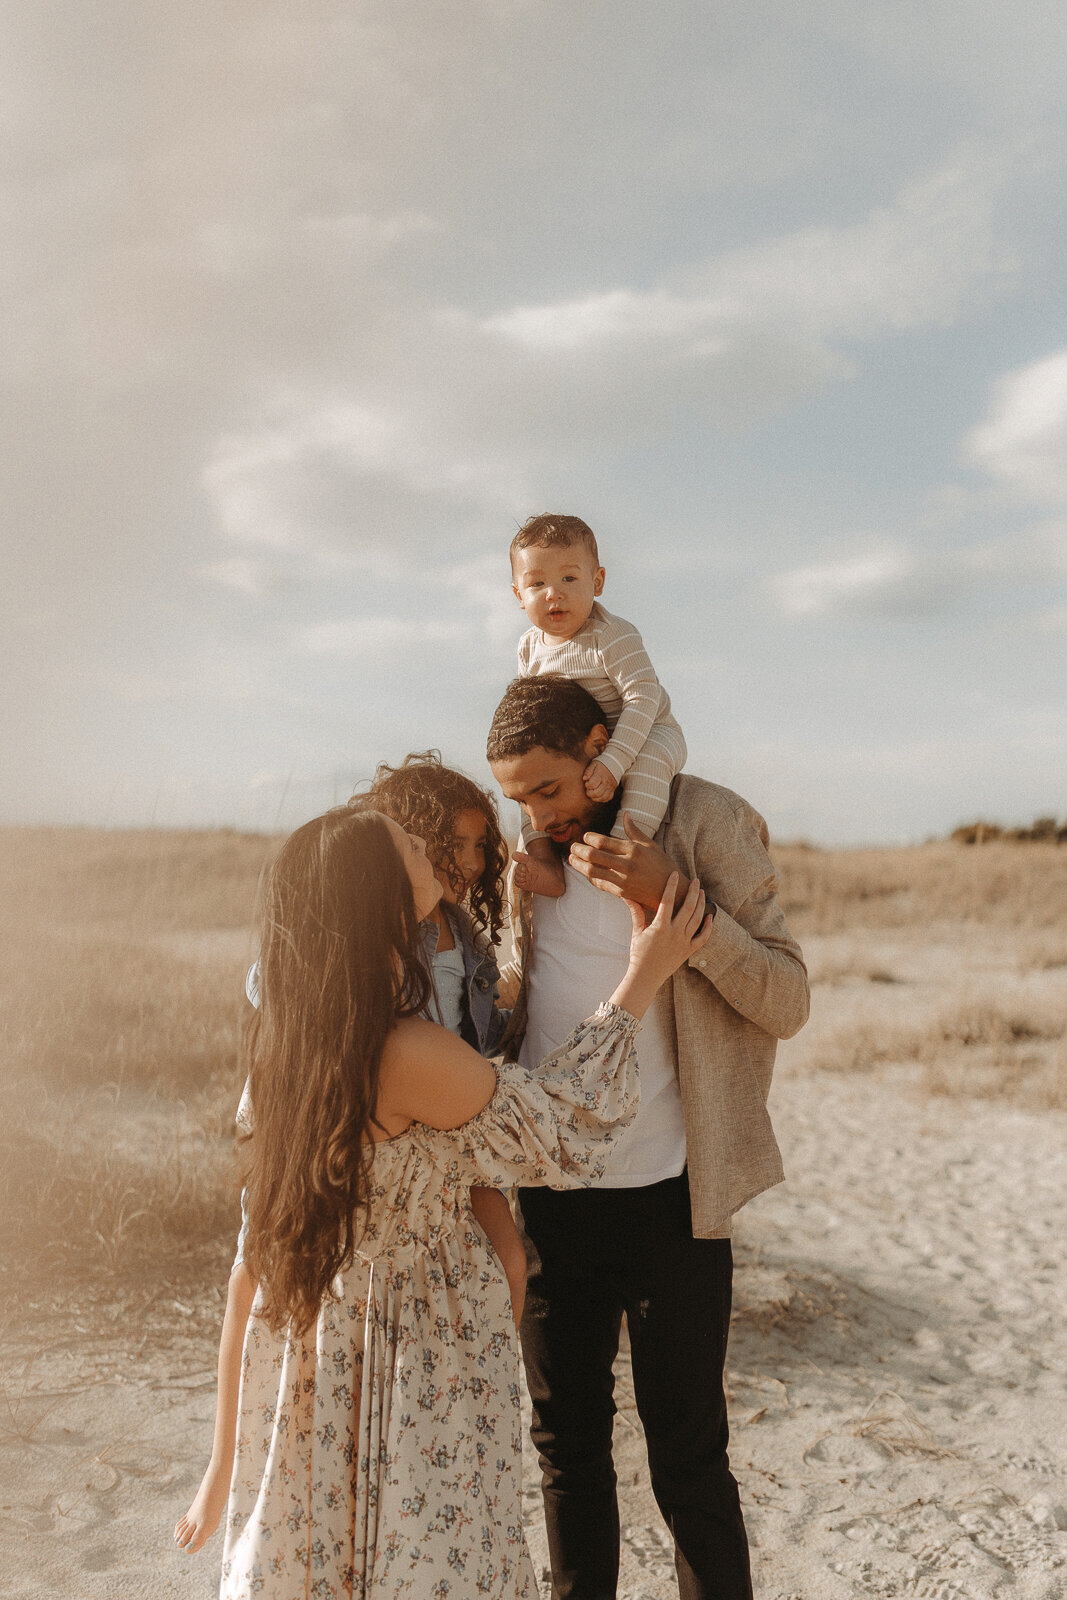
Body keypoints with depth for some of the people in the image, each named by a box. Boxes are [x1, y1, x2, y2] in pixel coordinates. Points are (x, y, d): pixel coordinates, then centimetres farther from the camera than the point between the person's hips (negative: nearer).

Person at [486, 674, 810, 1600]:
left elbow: (787, 1001, -12)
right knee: (566, 1444, 17)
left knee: (688, 1460, 6)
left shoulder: (707, 823, -9)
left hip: (667, 1199, -4)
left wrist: (672, 898, -24)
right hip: (547, 1191, 5)